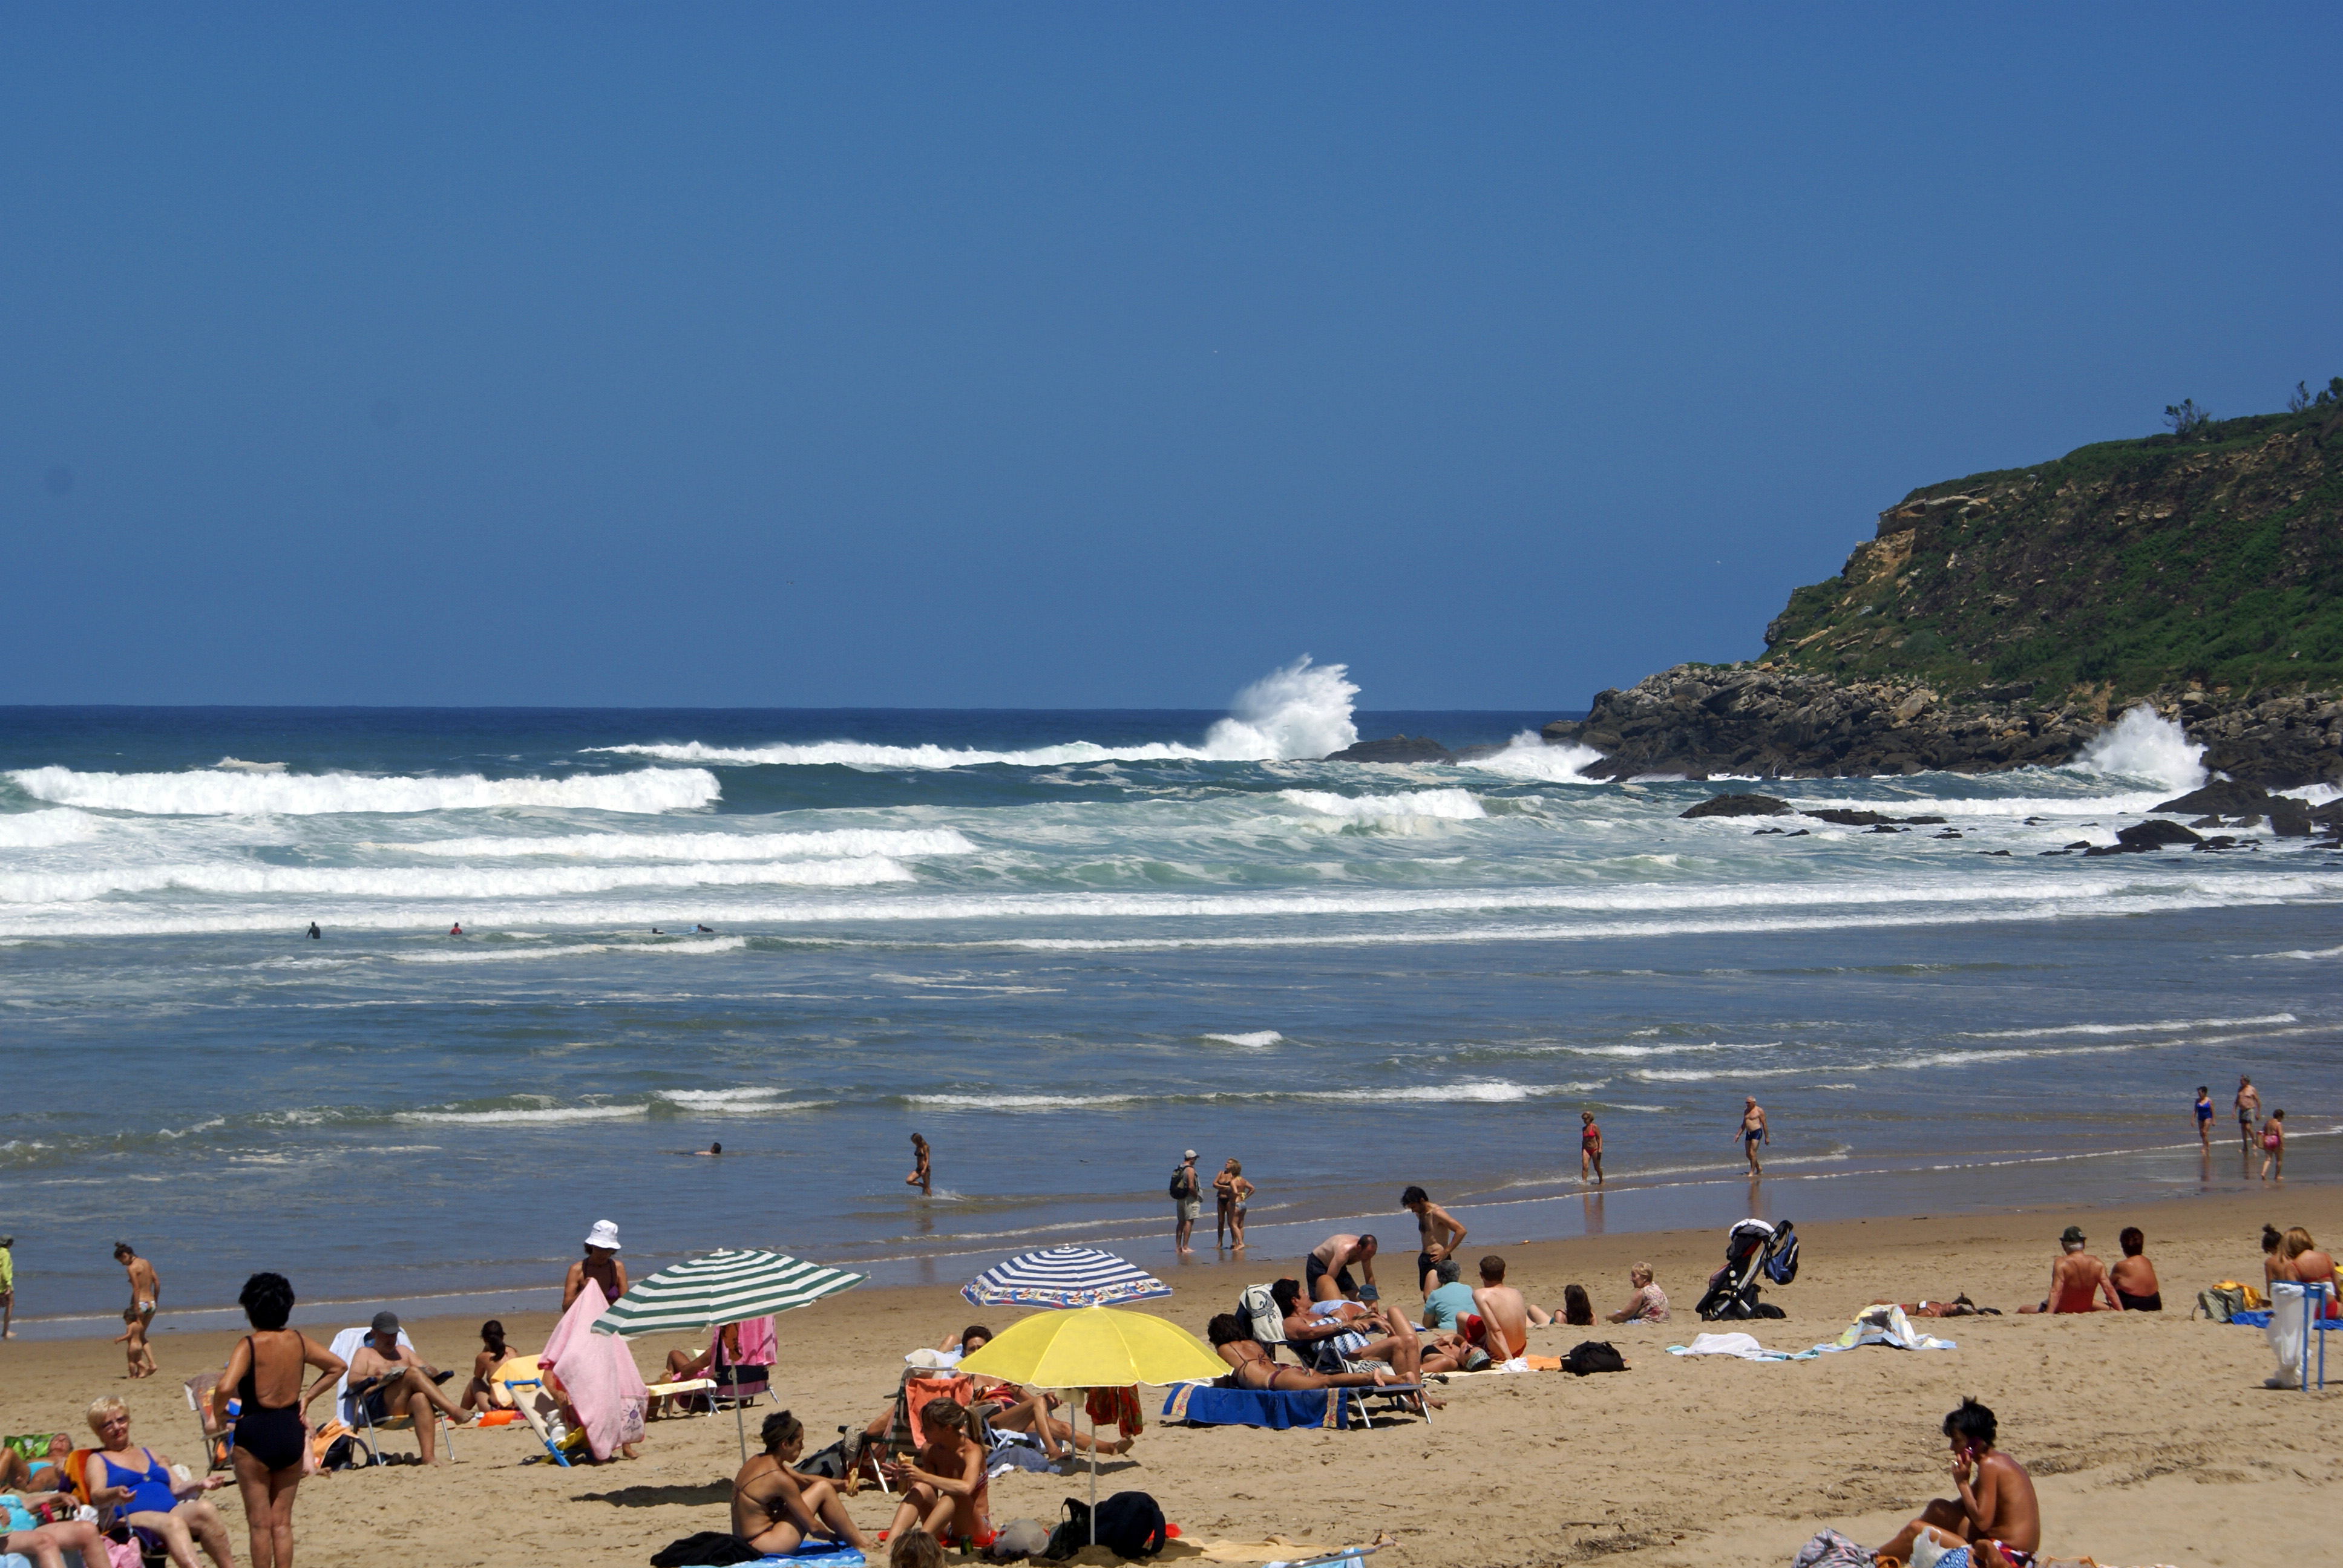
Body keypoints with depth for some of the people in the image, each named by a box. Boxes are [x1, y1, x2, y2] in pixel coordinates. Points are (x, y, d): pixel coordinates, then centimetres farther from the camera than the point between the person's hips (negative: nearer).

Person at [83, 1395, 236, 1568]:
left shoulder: (150, 1455, 31)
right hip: (132, 1520, -5)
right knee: (172, 1523, -36)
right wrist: (116, 1494, -27)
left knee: (205, 1510, -27)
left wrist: (199, 1484, 2)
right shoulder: (97, 1461, 16)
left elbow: (177, 1488, 24)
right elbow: (97, 1495, -3)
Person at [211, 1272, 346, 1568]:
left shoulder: (249, 1345, -13)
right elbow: (338, 1366, 15)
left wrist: (218, 1416, -8)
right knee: (282, 1522, 12)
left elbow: (224, 1388, -27)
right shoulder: (298, 1341, 3)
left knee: (260, 1524, 4)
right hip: (292, 1432, 5)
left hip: (255, 1435, -5)